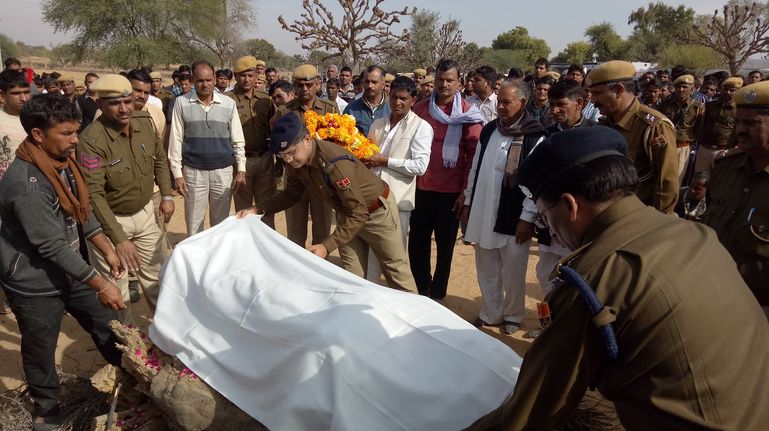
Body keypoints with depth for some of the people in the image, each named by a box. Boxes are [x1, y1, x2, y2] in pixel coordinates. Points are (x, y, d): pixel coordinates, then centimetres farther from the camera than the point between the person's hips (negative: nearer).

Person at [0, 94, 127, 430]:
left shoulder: (62, 161, -2)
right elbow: (53, 246, -29)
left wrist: (107, 250, 2)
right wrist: (100, 284, -25)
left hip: (71, 271, 8)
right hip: (35, 285, -7)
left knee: (107, 323, 18)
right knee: (41, 352, 13)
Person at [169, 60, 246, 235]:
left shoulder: (228, 104, 2)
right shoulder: (182, 102, 0)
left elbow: (238, 140, 6)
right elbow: (176, 140, 1)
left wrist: (241, 170, 0)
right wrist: (177, 173, -4)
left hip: (223, 171, 1)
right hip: (193, 172, -1)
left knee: (221, 223, 10)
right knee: (194, 224, 6)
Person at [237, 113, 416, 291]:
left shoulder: (336, 163, -37)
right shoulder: (295, 163, -14)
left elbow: (359, 214, -35)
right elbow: (291, 194, 5)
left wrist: (326, 246, -38)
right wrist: (258, 209, -9)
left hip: (377, 210, -6)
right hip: (346, 213, 7)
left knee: (396, 271, 7)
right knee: (351, 275, 11)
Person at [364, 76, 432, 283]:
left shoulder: (421, 127, -4)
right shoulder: (378, 124, 15)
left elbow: (420, 166, -14)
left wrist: (385, 161, -14)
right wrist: (363, 157, -2)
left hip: (397, 198, -5)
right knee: (370, 248, 12)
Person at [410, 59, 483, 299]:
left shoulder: (468, 114, -4)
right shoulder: (420, 108, 5)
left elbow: (475, 154, -5)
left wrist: (466, 190, -9)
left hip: (451, 191, -3)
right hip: (421, 187, 3)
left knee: (445, 244, 11)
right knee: (417, 243, 9)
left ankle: (438, 294, 26)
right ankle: (423, 290, 28)